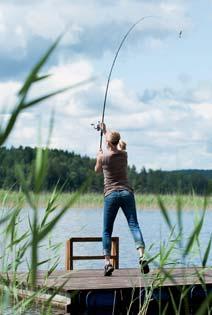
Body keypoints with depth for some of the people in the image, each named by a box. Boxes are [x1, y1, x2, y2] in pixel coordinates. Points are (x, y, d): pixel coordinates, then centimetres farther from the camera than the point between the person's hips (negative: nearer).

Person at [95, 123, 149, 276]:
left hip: (111, 195, -2)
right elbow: (117, 145, 31)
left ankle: (108, 262, -7)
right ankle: (142, 256, -26)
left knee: (107, 231, 4)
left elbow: (97, 170, 19)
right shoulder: (124, 154, 7)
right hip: (127, 193, 2)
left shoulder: (103, 157, -3)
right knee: (134, 225, -7)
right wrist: (105, 130, 44)